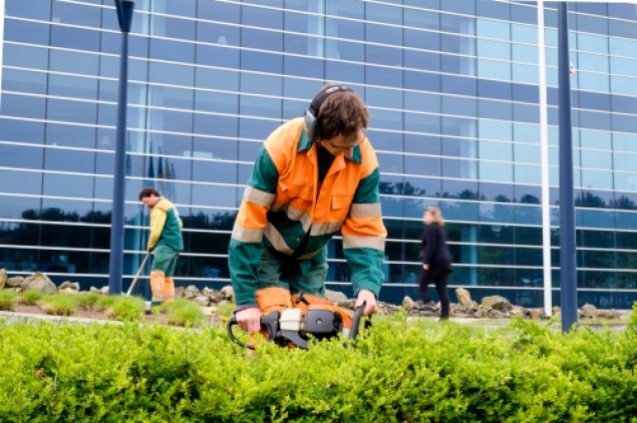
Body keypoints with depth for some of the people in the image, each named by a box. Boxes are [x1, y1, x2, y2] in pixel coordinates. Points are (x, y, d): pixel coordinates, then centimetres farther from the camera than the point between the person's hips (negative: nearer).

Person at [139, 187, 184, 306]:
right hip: (176, 244, 10)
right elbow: (179, 224, 26)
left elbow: (156, 230, -17)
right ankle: (169, 303, 9)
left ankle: (157, 301, -29)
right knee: (167, 276, 11)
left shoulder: (159, 208, -11)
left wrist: (151, 245, -2)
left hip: (166, 245, -10)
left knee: (157, 273, -17)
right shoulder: (168, 205, 21)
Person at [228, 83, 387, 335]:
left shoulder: (364, 159, -20)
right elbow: (249, 221, -27)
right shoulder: (281, 146, -31)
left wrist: (368, 285, -31)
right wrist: (246, 300, -28)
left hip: (310, 259, 4)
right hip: (266, 251, -3)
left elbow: (365, 230, -14)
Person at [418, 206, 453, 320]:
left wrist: (426, 261, -19)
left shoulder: (430, 228, -10)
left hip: (434, 261, -9)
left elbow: (431, 246, -19)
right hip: (444, 260, 9)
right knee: (442, 288, 5)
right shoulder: (441, 228, 19)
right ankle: (445, 314, 1)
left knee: (422, 285, 1)